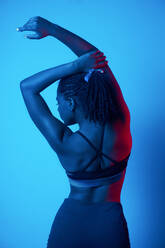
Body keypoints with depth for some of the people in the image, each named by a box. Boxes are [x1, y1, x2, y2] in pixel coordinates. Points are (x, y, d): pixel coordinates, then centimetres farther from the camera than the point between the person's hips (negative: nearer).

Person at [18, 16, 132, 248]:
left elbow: (27, 87, -15)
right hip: (110, 223, 2)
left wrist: (76, 66, -23)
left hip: (70, 222, -1)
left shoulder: (63, 143, -23)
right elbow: (97, 57, -11)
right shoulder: (121, 127, -17)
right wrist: (51, 28, -10)